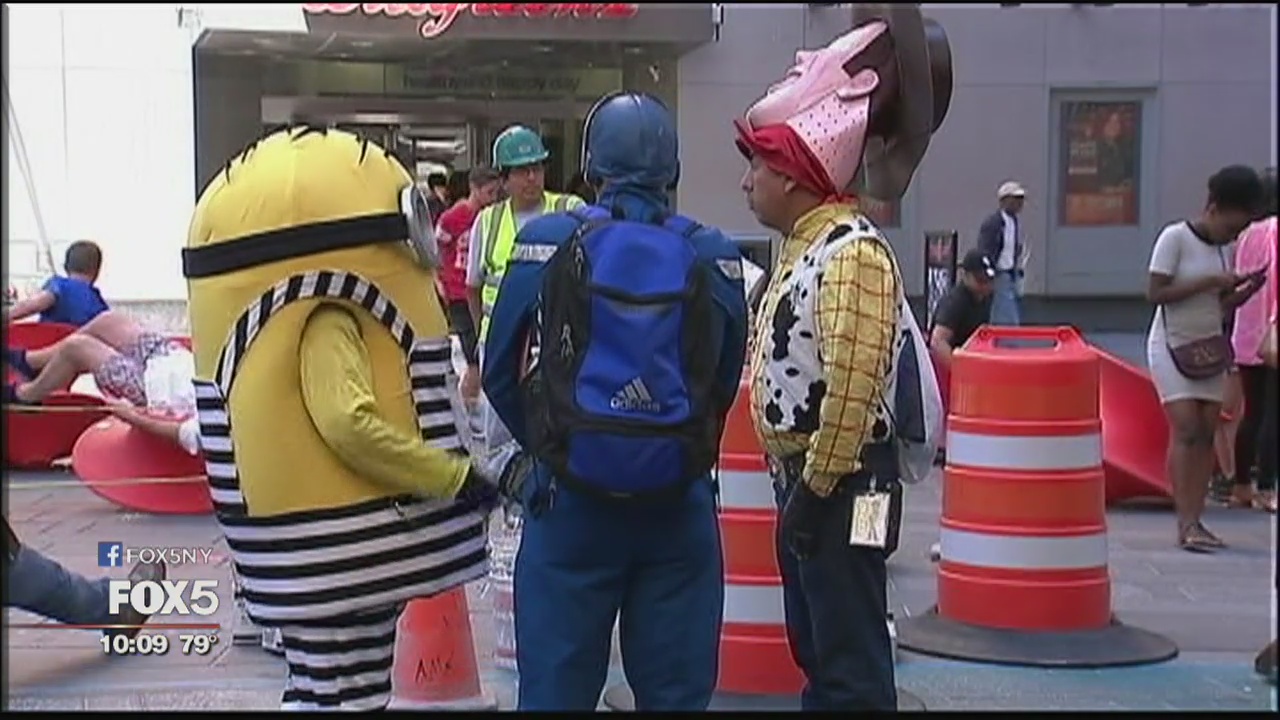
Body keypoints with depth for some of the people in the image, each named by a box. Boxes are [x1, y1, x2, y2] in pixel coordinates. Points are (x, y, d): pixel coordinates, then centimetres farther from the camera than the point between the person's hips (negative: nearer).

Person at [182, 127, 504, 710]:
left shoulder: (321, 311, 12)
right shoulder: (328, 320, -17)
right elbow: (351, 424, -29)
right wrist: (456, 477, -22)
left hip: (337, 552, 10)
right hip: (336, 556, -10)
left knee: (355, 684, 19)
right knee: (338, 691, -3)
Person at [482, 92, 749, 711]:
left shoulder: (547, 244, -5)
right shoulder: (713, 258, 0)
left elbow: (500, 374, 2)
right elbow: (724, 384, 5)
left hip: (570, 499, -1)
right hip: (679, 503, 1)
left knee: (558, 685, 8)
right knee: (676, 689, 11)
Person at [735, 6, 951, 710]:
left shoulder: (852, 250, -19)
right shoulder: (802, 246, 12)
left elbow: (853, 385, -26)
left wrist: (818, 485, -20)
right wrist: (796, 481, 16)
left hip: (840, 486, -10)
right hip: (802, 477, 10)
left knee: (851, 661, -4)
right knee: (815, 648, 19)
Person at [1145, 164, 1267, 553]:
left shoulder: (1219, 247, 10)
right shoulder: (1174, 237, -10)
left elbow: (1218, 305, 15)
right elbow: (1155, 293, -17)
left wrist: (1244, 291, -4)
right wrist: (1207, 283, -19)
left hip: (1208, 350, 7)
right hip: (1173, 347, -7)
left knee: (1207, 434, 1)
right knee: (1185, 429, -14)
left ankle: (1195, 520, 4)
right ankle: (1185, 523, -14)